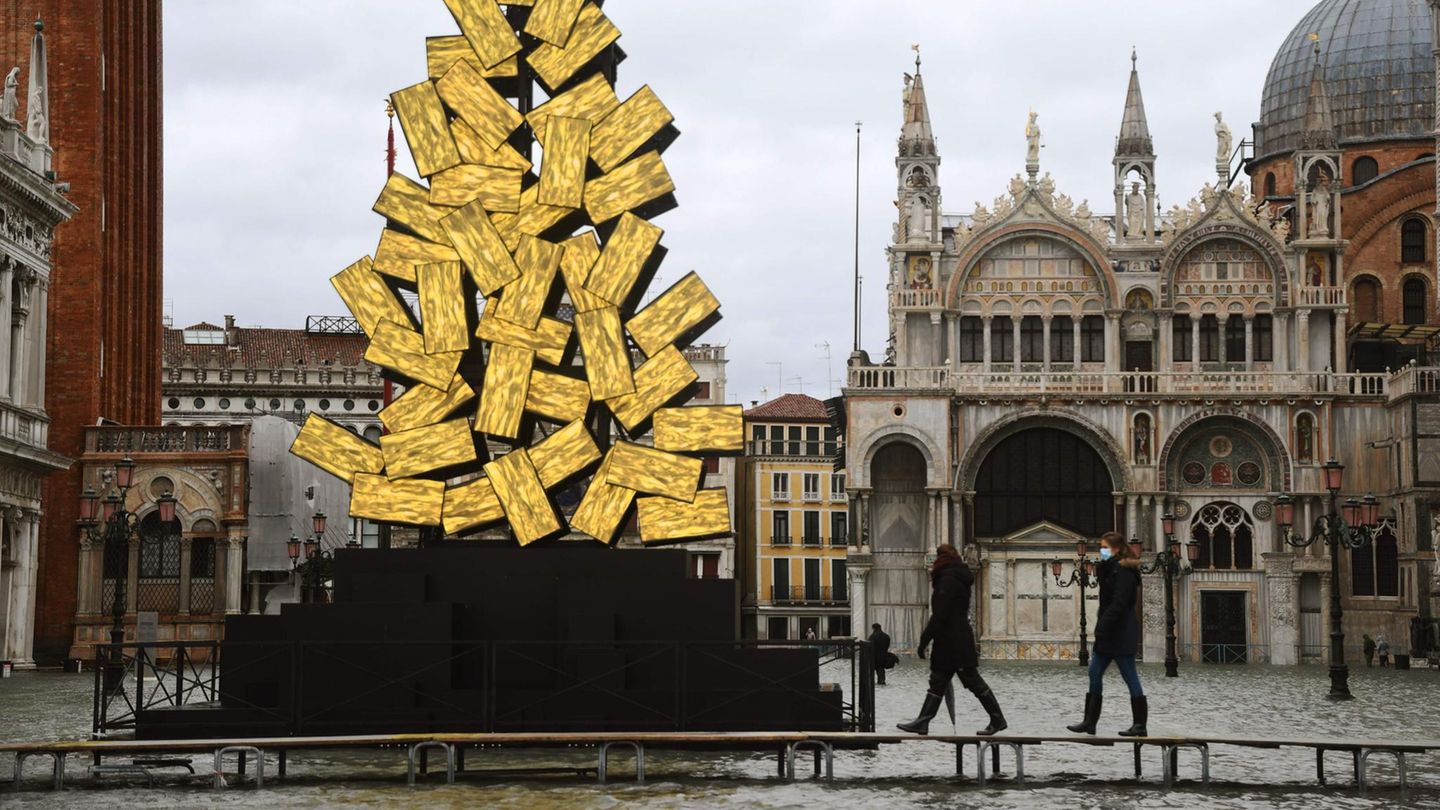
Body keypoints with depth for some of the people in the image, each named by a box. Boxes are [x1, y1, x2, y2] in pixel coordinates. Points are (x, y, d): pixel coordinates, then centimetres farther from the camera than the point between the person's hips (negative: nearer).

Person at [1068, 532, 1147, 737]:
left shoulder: (1124, 572, -15)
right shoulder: (1110, 569, 15)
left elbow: (1118, 604, -23)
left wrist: (1102, 628, -24)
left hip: (1121, 633, -10)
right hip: (1109, 633, 10)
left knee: (1130, 677, -4)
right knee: (1095, 674, 8)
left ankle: (1140, 725, 1)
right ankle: (1089, 722, 11)